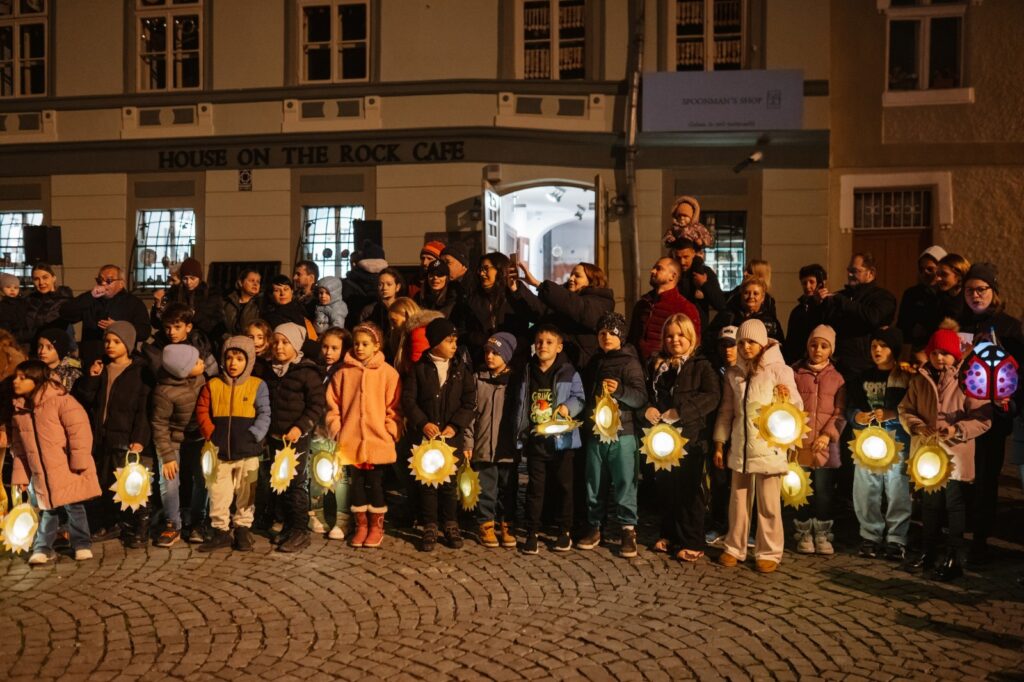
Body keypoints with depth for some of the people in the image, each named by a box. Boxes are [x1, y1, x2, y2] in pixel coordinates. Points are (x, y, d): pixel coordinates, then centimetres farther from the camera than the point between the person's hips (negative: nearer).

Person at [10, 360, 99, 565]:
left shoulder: (60, 400, -14)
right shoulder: (19, 409, 8)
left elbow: (79, 430, -16)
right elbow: (19, 446, 14)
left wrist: (79, 462, -18)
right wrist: (20, 475, 11)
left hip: (67, 470, -5)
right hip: (41, 474, 6)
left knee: (74, 507, 3)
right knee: (46, 510, 12)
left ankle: (82, 544, 16)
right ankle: (43, 548, 22)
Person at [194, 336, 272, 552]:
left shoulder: (258, 385, -1)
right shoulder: (212, 385, 5)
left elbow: (264, 415, -3)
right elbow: (202, 412, 5)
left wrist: (254, 435, -15)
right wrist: (211, 434, -7)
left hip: (247, 452, -1)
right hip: (220, 452, 1)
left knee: (246, 494, 9)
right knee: (218, 494, 6)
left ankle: (243, 529, 22)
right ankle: (220, 531, 18)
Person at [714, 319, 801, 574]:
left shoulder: (778, 370, -3)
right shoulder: (733, 373, 11)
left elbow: (796, 407, -3)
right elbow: (726, 411, 14)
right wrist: (719, 444, 12)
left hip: (768, 447, -4)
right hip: (740, 448, 4)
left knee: (768, 504, 1)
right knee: (738, 500, 12)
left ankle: (769, 553, 13)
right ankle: (735, 548, 23)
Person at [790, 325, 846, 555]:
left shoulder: (837, 378, 7)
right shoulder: (795, 373, 6)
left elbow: (840, 413, 2)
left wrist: (827, 435, -10)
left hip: (826, 446, 0)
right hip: (800, 444, 0)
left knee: (824, 492, 2)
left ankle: (823, 535, 16)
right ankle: (804, 535, 17)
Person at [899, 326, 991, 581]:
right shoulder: (919, 380, 5)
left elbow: (983, 418, -7)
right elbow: (905, 410, 9)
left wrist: (956, 430, -19)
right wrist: (918, 426, -9)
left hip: (956, 455, -4)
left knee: (954, 505, 3)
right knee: (929, 505, 16)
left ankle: (953, 558, 13)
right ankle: (928, 553, 29)